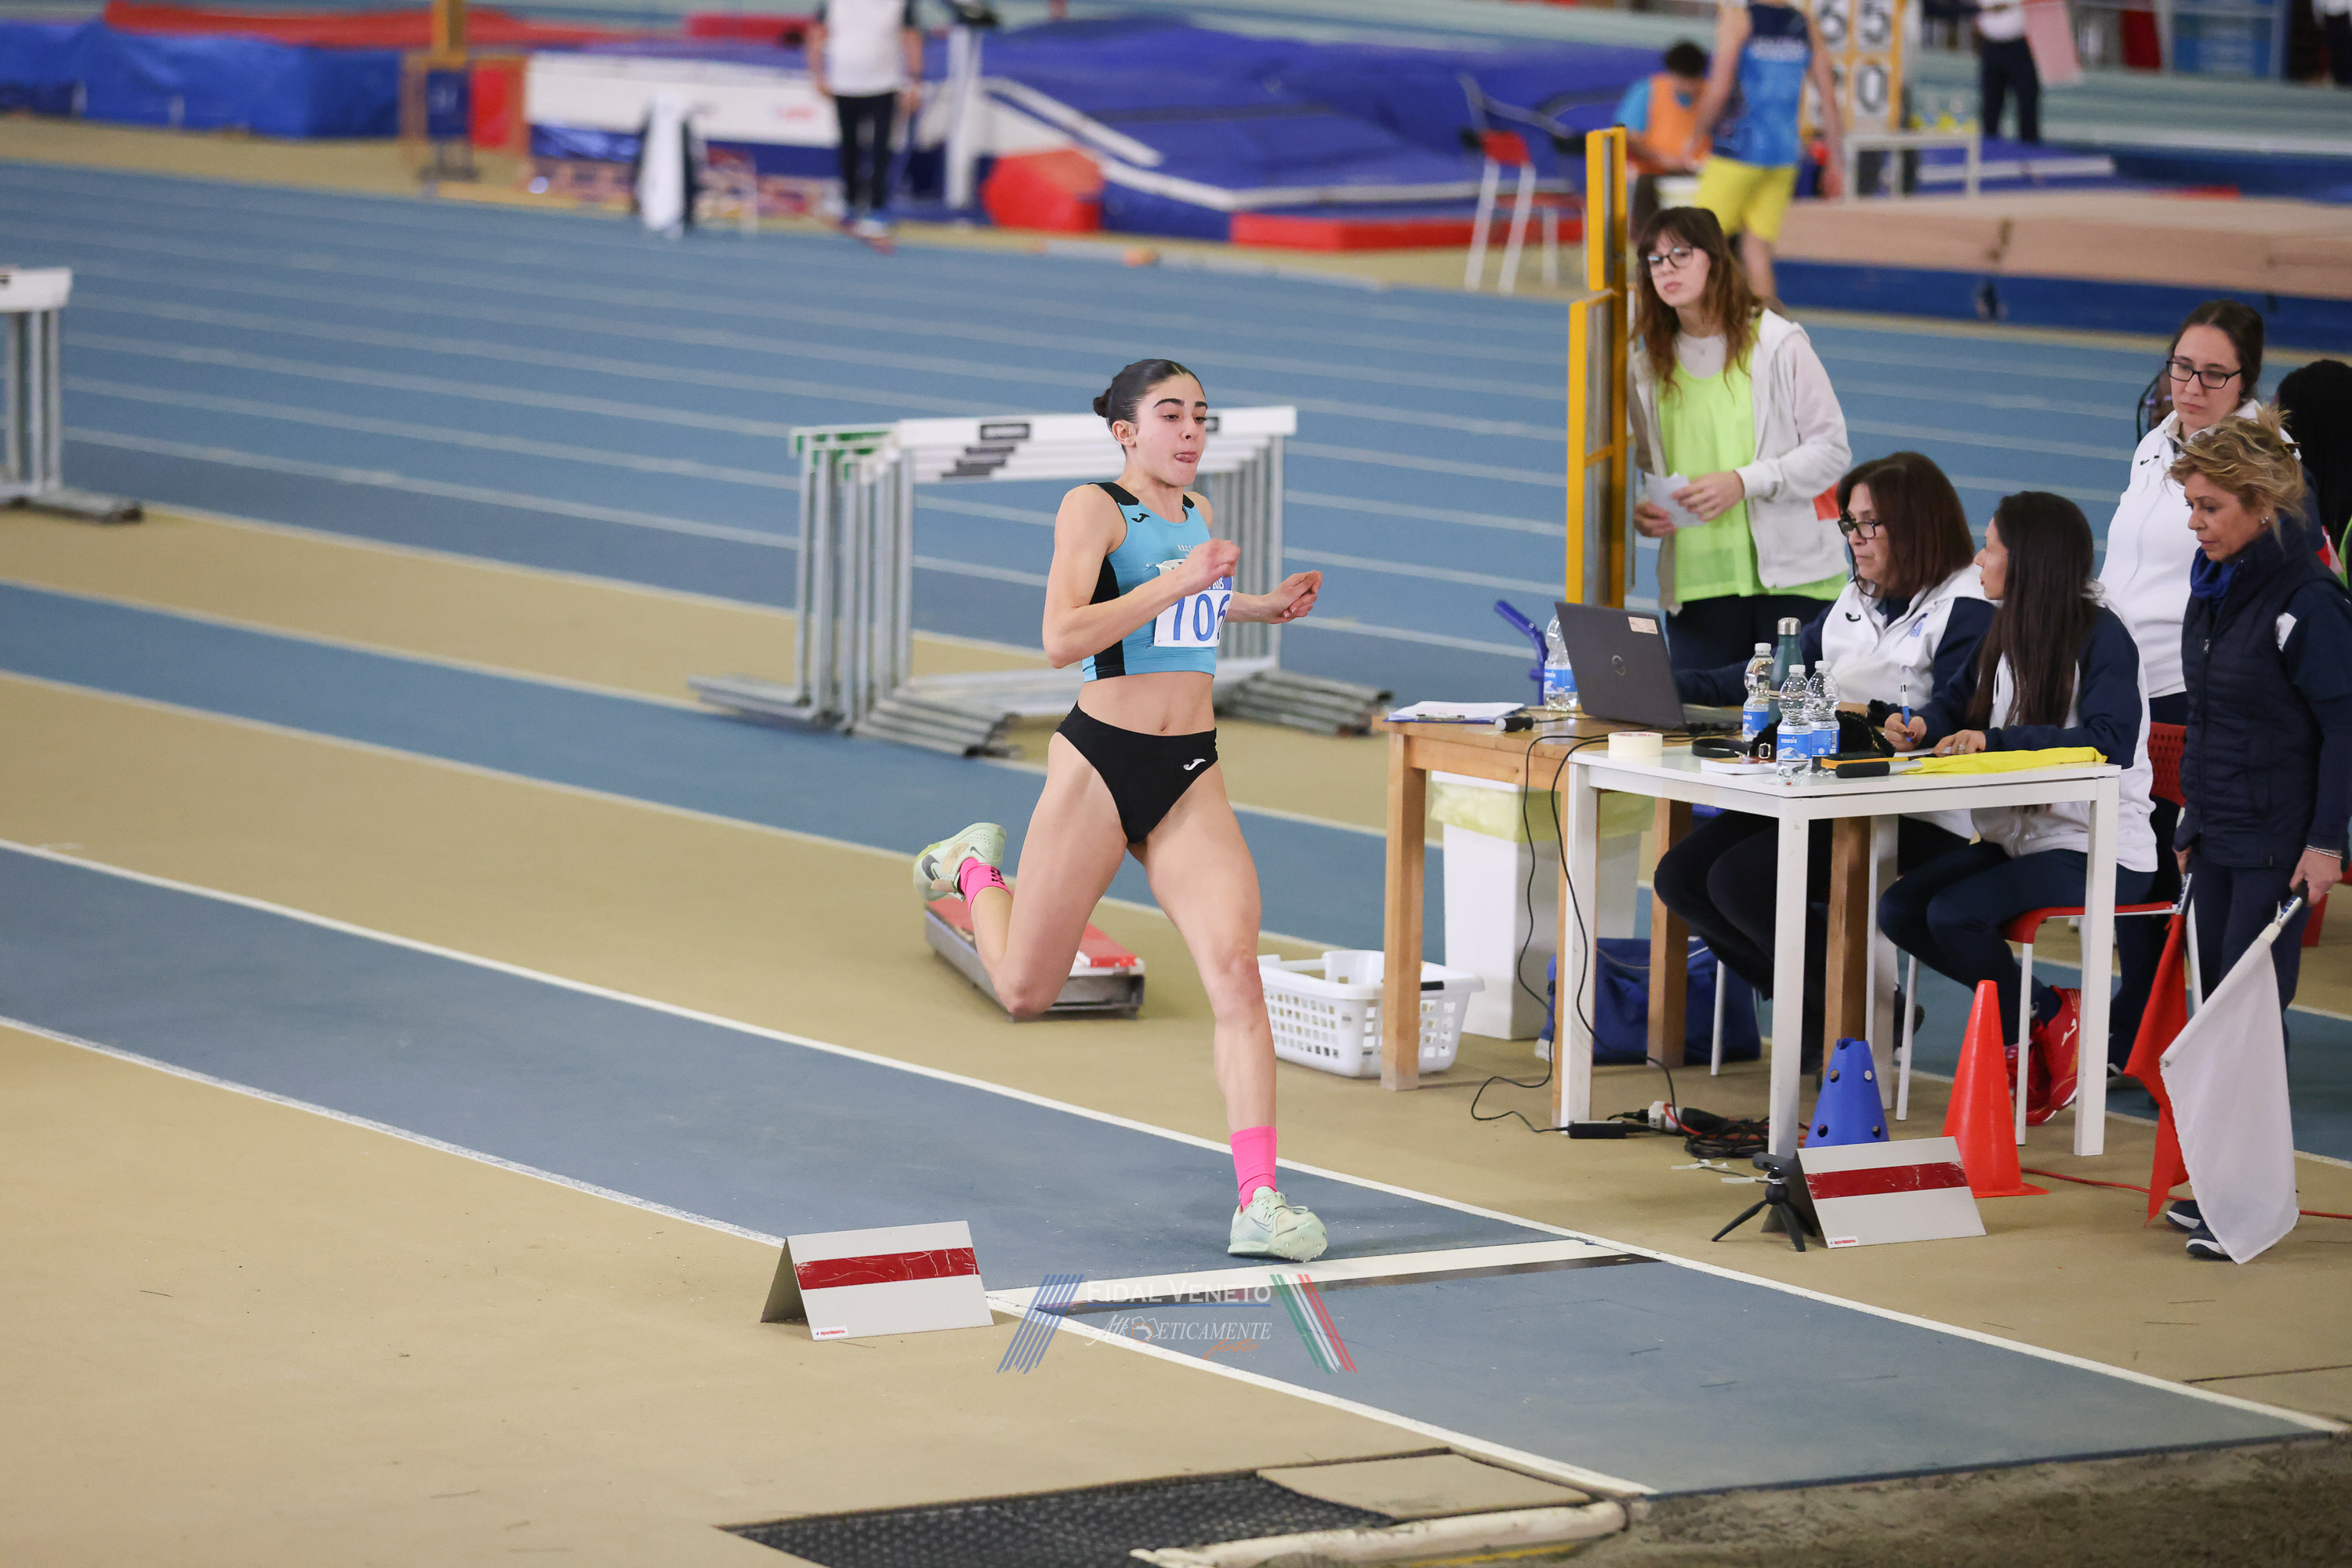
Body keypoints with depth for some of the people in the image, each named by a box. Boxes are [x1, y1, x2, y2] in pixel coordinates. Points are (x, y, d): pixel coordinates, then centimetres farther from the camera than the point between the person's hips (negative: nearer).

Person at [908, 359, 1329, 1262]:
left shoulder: (1198, 512, 13)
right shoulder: (1095, 508, -8)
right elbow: (1062, 639, -21)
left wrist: (1262, 608, 22)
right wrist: (1178, 582, -24)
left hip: (1191, 779, 5)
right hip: (1101, 762, -5)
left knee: (1235, 968, -16)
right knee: (1025, 991, 8)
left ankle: (1258, 1202, -20)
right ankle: (975, 870, 42)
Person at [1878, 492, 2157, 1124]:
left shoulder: (2101, 637, -12)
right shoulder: (2009, 632, 13)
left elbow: (2110, 742, -26)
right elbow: (1978, 734, 17)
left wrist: (1997, 740, -28)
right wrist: (1929, 735, -5)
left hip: (2100, 850, -8)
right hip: (2019, 837, 8)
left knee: (1955, 914, -26)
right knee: (1899, 909, -10)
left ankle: (2043, 1020, 0)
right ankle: (2040, 1011, 2)